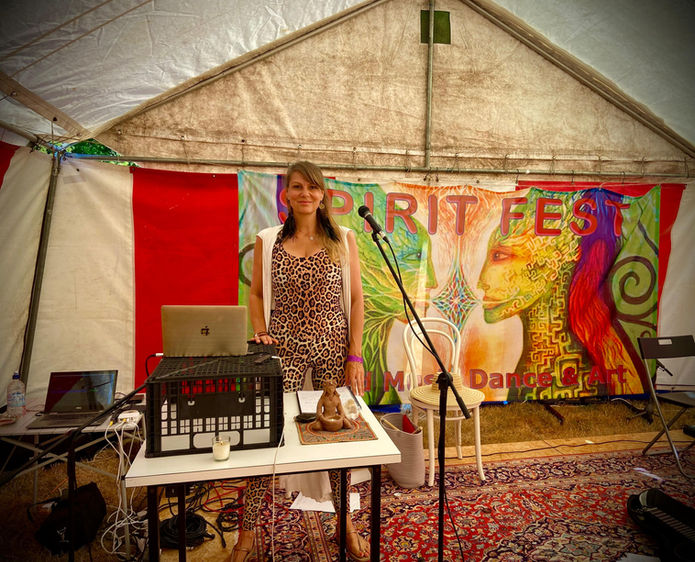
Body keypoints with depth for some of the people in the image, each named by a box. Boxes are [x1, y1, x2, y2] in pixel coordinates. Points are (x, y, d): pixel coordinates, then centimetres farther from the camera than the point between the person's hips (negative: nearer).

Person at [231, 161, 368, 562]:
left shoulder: (344, 239, 2)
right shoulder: (267, 241, 3)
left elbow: (355, 299, 2)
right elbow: (257, 294, 10)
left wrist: (354, 355, -3)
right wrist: (261, 334, -6)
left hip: (334, 349, 1)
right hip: (284, 349, 0)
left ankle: (346, 524, 34)